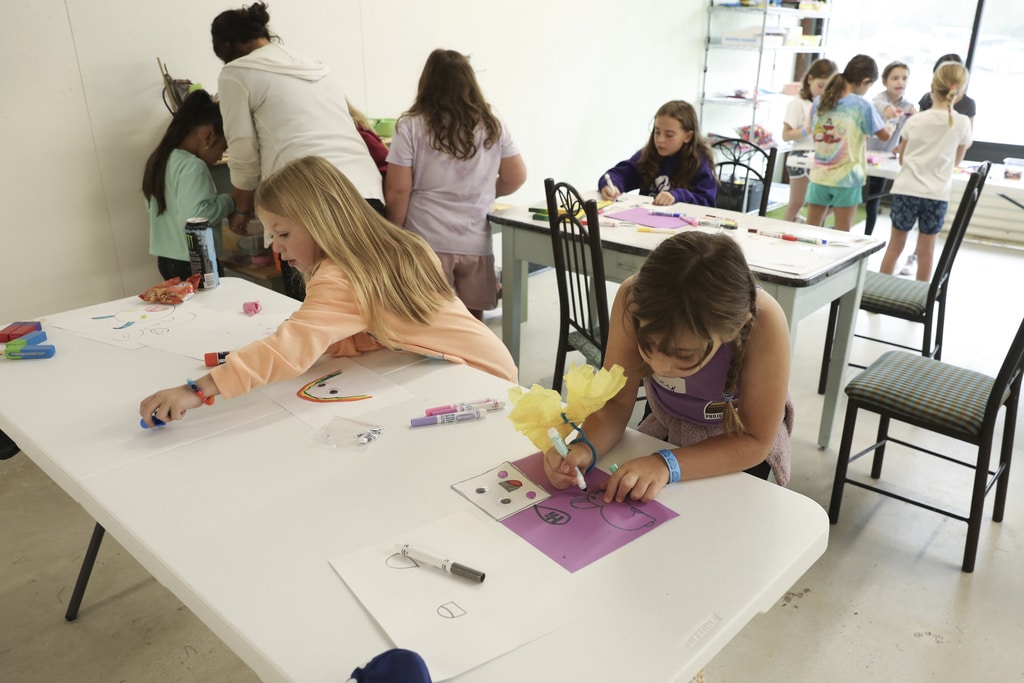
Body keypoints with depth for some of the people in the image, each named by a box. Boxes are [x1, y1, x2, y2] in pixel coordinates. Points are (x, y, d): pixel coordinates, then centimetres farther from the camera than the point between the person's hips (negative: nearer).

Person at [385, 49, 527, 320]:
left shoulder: (411, 126, -4)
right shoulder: (493, 126, 6)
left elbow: (397, 191, -7)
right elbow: (516, 177, 11)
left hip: (427, 243, -3)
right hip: (475, 243, 3)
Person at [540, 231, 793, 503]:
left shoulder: (763, 322, -37)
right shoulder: (635, 297, -31)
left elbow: (755, 441, -26)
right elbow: (616, 401, -20)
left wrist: (667, 464, -39)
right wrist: (584, 448, -39)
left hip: (737, 443, -1)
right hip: (666, 429, 2)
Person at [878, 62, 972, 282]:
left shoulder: (916, 120, -4)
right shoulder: (962, 123, -5)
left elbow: (902, 158, 6)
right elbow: (956, 160, 9)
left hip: (907, 189, 0)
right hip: (937, 194, 0)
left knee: (895, 245, 9)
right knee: (926, 250, 9)